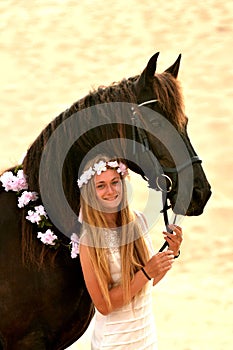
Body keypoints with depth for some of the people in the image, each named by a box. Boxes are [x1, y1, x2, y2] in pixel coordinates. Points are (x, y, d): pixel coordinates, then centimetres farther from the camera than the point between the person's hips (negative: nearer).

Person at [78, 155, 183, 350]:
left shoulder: (138, 221, -2)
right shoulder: (89, 241, -18)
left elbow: (149, 282, 8)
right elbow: (103, 305, -19)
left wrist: (171, 253, -6)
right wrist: (146, 273, -22)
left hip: (148, 334, 5)